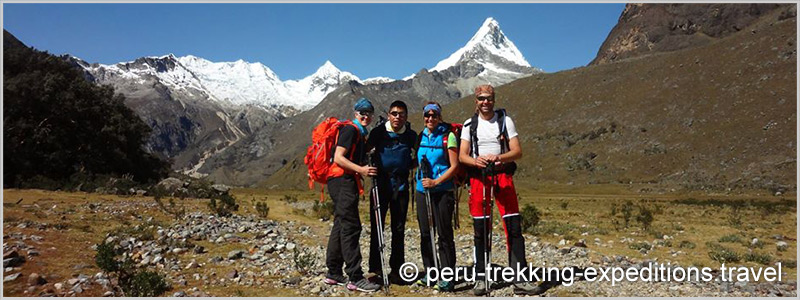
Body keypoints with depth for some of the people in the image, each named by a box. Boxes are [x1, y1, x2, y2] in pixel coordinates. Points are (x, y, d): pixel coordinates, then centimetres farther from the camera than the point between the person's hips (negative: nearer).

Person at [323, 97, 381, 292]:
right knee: (351, 227, -11)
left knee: (340, 226, 12)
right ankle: (355, 278, -9)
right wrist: (361, 169, -26)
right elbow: (338, 158, -18)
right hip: (342, 181, -11)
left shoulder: (361, 134, 23)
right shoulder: (351, 130, -8)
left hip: (346, 183, 11)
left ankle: (333, 273, 18)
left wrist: (365, 172, 17)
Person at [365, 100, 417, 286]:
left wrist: (414, 163, -1)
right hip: (381, 183, -2)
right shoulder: (378, 132, 1)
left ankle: (397, 270, 16)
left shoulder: (411, 136, 7)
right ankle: (376, 270, 8)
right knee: (377, 227, -1)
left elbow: (416, 158, 19)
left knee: (399, 229, 6)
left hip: (401, 185, 2)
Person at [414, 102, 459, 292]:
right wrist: (421, 178, 6)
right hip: (422, 190, 5)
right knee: (425, 233, 9)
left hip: (443, 191, -5)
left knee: (444, 233, -3)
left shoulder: (448, 136, -4)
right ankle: (430, 272, 21)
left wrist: (436, 182, -17)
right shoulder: (421, 137, 12)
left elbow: (454, 166, -9)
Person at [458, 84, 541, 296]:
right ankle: (481, 278, 9)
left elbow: (517, 151, -2)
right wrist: (476, 160, -21)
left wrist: (499, 157, -23)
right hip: (478, 177, 1)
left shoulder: (505, 120, 6)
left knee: (514, 228, -6)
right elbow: (462, 156, 1)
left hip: (503, 176, 0)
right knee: (480, 229, 2)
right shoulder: (470, 124, 9)